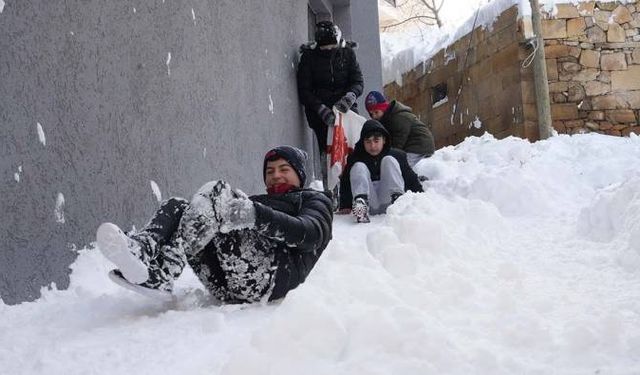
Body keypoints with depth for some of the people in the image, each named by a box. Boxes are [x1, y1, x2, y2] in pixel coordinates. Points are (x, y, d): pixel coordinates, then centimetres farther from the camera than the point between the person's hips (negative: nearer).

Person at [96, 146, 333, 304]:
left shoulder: (315, 200, 24)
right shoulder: (254, 201, 42)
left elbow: (310, 233, -1)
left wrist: (257, 215, -18)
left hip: (272, 277, -6)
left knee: (217, 192, -20)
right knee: (176, 206, -3)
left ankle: (160, 274, -34)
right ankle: (142, 248, -35)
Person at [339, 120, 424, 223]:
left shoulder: (397, 155, 10)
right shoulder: (355, 159, 10)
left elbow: (411, 179, 8)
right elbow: (345, 183, 6)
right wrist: (344, 207, -7)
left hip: (389, 203, 0)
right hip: (370, 207, 1)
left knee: (389, 160, -10)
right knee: (359, 167, -16)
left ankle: (397, 199, -33)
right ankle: (360, 202, -44)